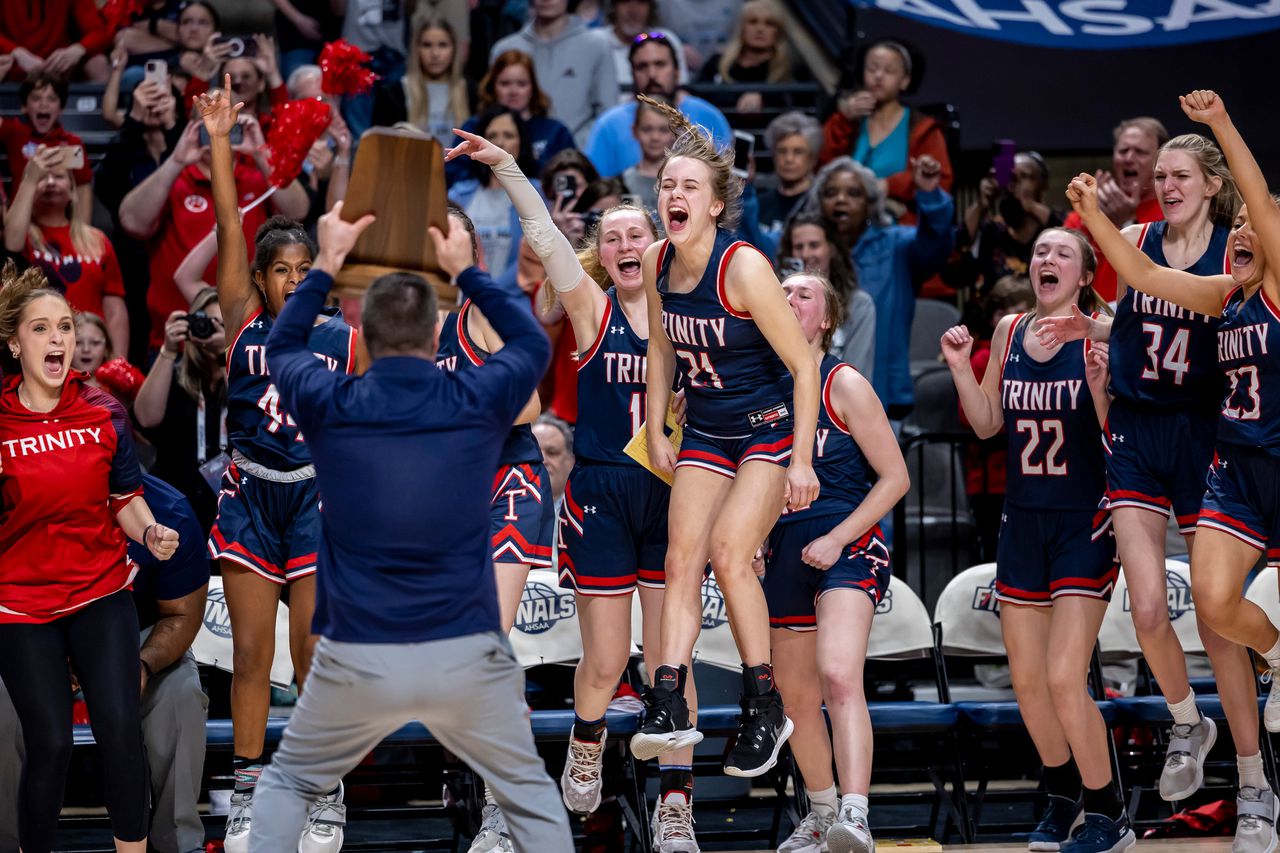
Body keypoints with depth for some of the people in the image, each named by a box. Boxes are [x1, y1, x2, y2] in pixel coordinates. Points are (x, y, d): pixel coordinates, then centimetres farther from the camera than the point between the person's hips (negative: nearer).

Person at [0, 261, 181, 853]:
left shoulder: (103, 414, 1)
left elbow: (126, 497, 10)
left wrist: (150, 532, -9)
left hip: (101, 591, 2)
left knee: (120, 729, -9)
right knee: (50, 743, -4)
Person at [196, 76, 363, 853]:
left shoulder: (346, 339, 0)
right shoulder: (245, 323, 1)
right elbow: (231, 233, -8)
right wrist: (219, 145, -16)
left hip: (318, 497, -1)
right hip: (250, 496, 1)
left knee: (315, 654, 0)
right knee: (251, 652, 4)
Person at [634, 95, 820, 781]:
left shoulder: (743, 267, -23)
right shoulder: (656, 263, -4)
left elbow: (803, 364, -18)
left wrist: (802, 461, -19)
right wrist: (655, 434, 12)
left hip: (770, 429, -6)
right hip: (705, 434, 6)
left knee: (729, 553, -18)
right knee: (683, 553, -9)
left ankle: (763, 706, -4)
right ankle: (669, 709, -15)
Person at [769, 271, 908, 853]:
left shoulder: (844, 385, -4)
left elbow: (895, 477, -4)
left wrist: (837, 539, -12)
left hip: (847, 545, -6)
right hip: (783, 549, 6)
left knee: (839, 676, -27)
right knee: (796, 696, 14)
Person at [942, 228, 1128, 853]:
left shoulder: (1102, 334, -8)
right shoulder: (1009, 332, 7)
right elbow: (988, 425, 13)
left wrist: (1098, 386, -29)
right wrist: (960, 368, -1)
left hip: (1084, 521, -6)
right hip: (1022, 520, 6)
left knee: (1064, 678, -13)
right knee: (1026, 680, 10)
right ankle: (1062, 798, 32)